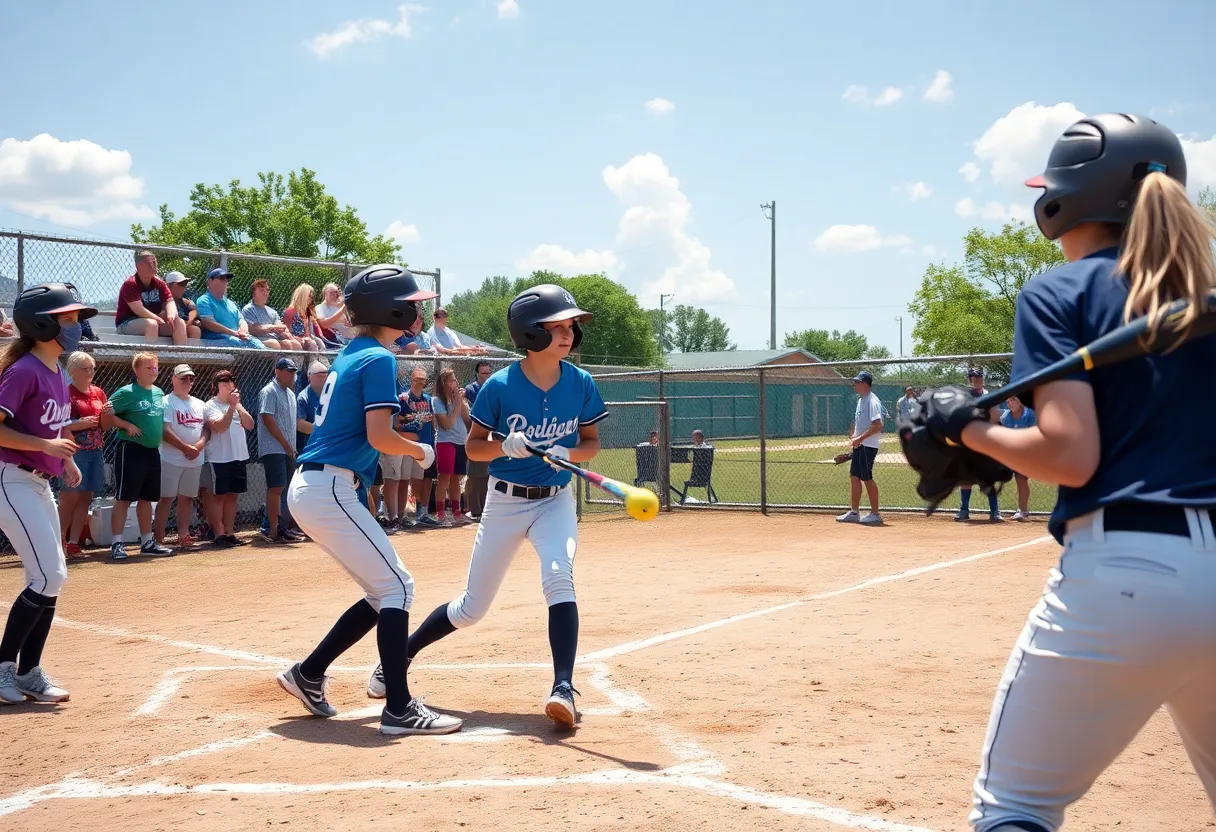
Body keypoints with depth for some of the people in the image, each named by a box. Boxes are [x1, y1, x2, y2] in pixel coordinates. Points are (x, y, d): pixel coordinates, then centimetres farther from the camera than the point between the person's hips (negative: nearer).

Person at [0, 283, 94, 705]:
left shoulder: (57, 374, 10)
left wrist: (65, 458, 9)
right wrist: (45, 445, -26)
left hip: (38, 483, 9)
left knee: (54, 578, 9)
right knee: (48, 578, -11)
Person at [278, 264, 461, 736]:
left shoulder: (347, 356, 17)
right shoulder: (378, 359, -11)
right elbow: (379, 437, -19)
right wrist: (422, 452, -2)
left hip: (309, 487, 9)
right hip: (330, 490, -9)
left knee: (384, 593, 13)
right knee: (397, 588, -7)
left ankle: (308, 675, 20)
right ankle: (399, 709, -10)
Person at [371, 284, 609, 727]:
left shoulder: (581, 384, -10)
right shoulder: (499, 386, -16)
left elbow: (591, 443, 1)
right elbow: (473, 446, -6)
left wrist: (567, 453, -21)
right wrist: (504, 445, -27)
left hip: (556, 501, 1)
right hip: (504, 502, -1)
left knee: (558, 577, -28)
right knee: (472, 608, 8)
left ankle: (563, 688, -28)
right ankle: (400, 655, 32)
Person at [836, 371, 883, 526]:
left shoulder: (872, 401, -16)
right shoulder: (861, 400, 14)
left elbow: (878, 426, -24)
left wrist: (860, 438, -25)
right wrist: (854, 435, 10)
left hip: (868, 446, -10)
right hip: (859, 445, 10)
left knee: (866, 478, -5)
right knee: (854, 476, 11)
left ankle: (875, 514, 3)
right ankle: (854, 512, 18)